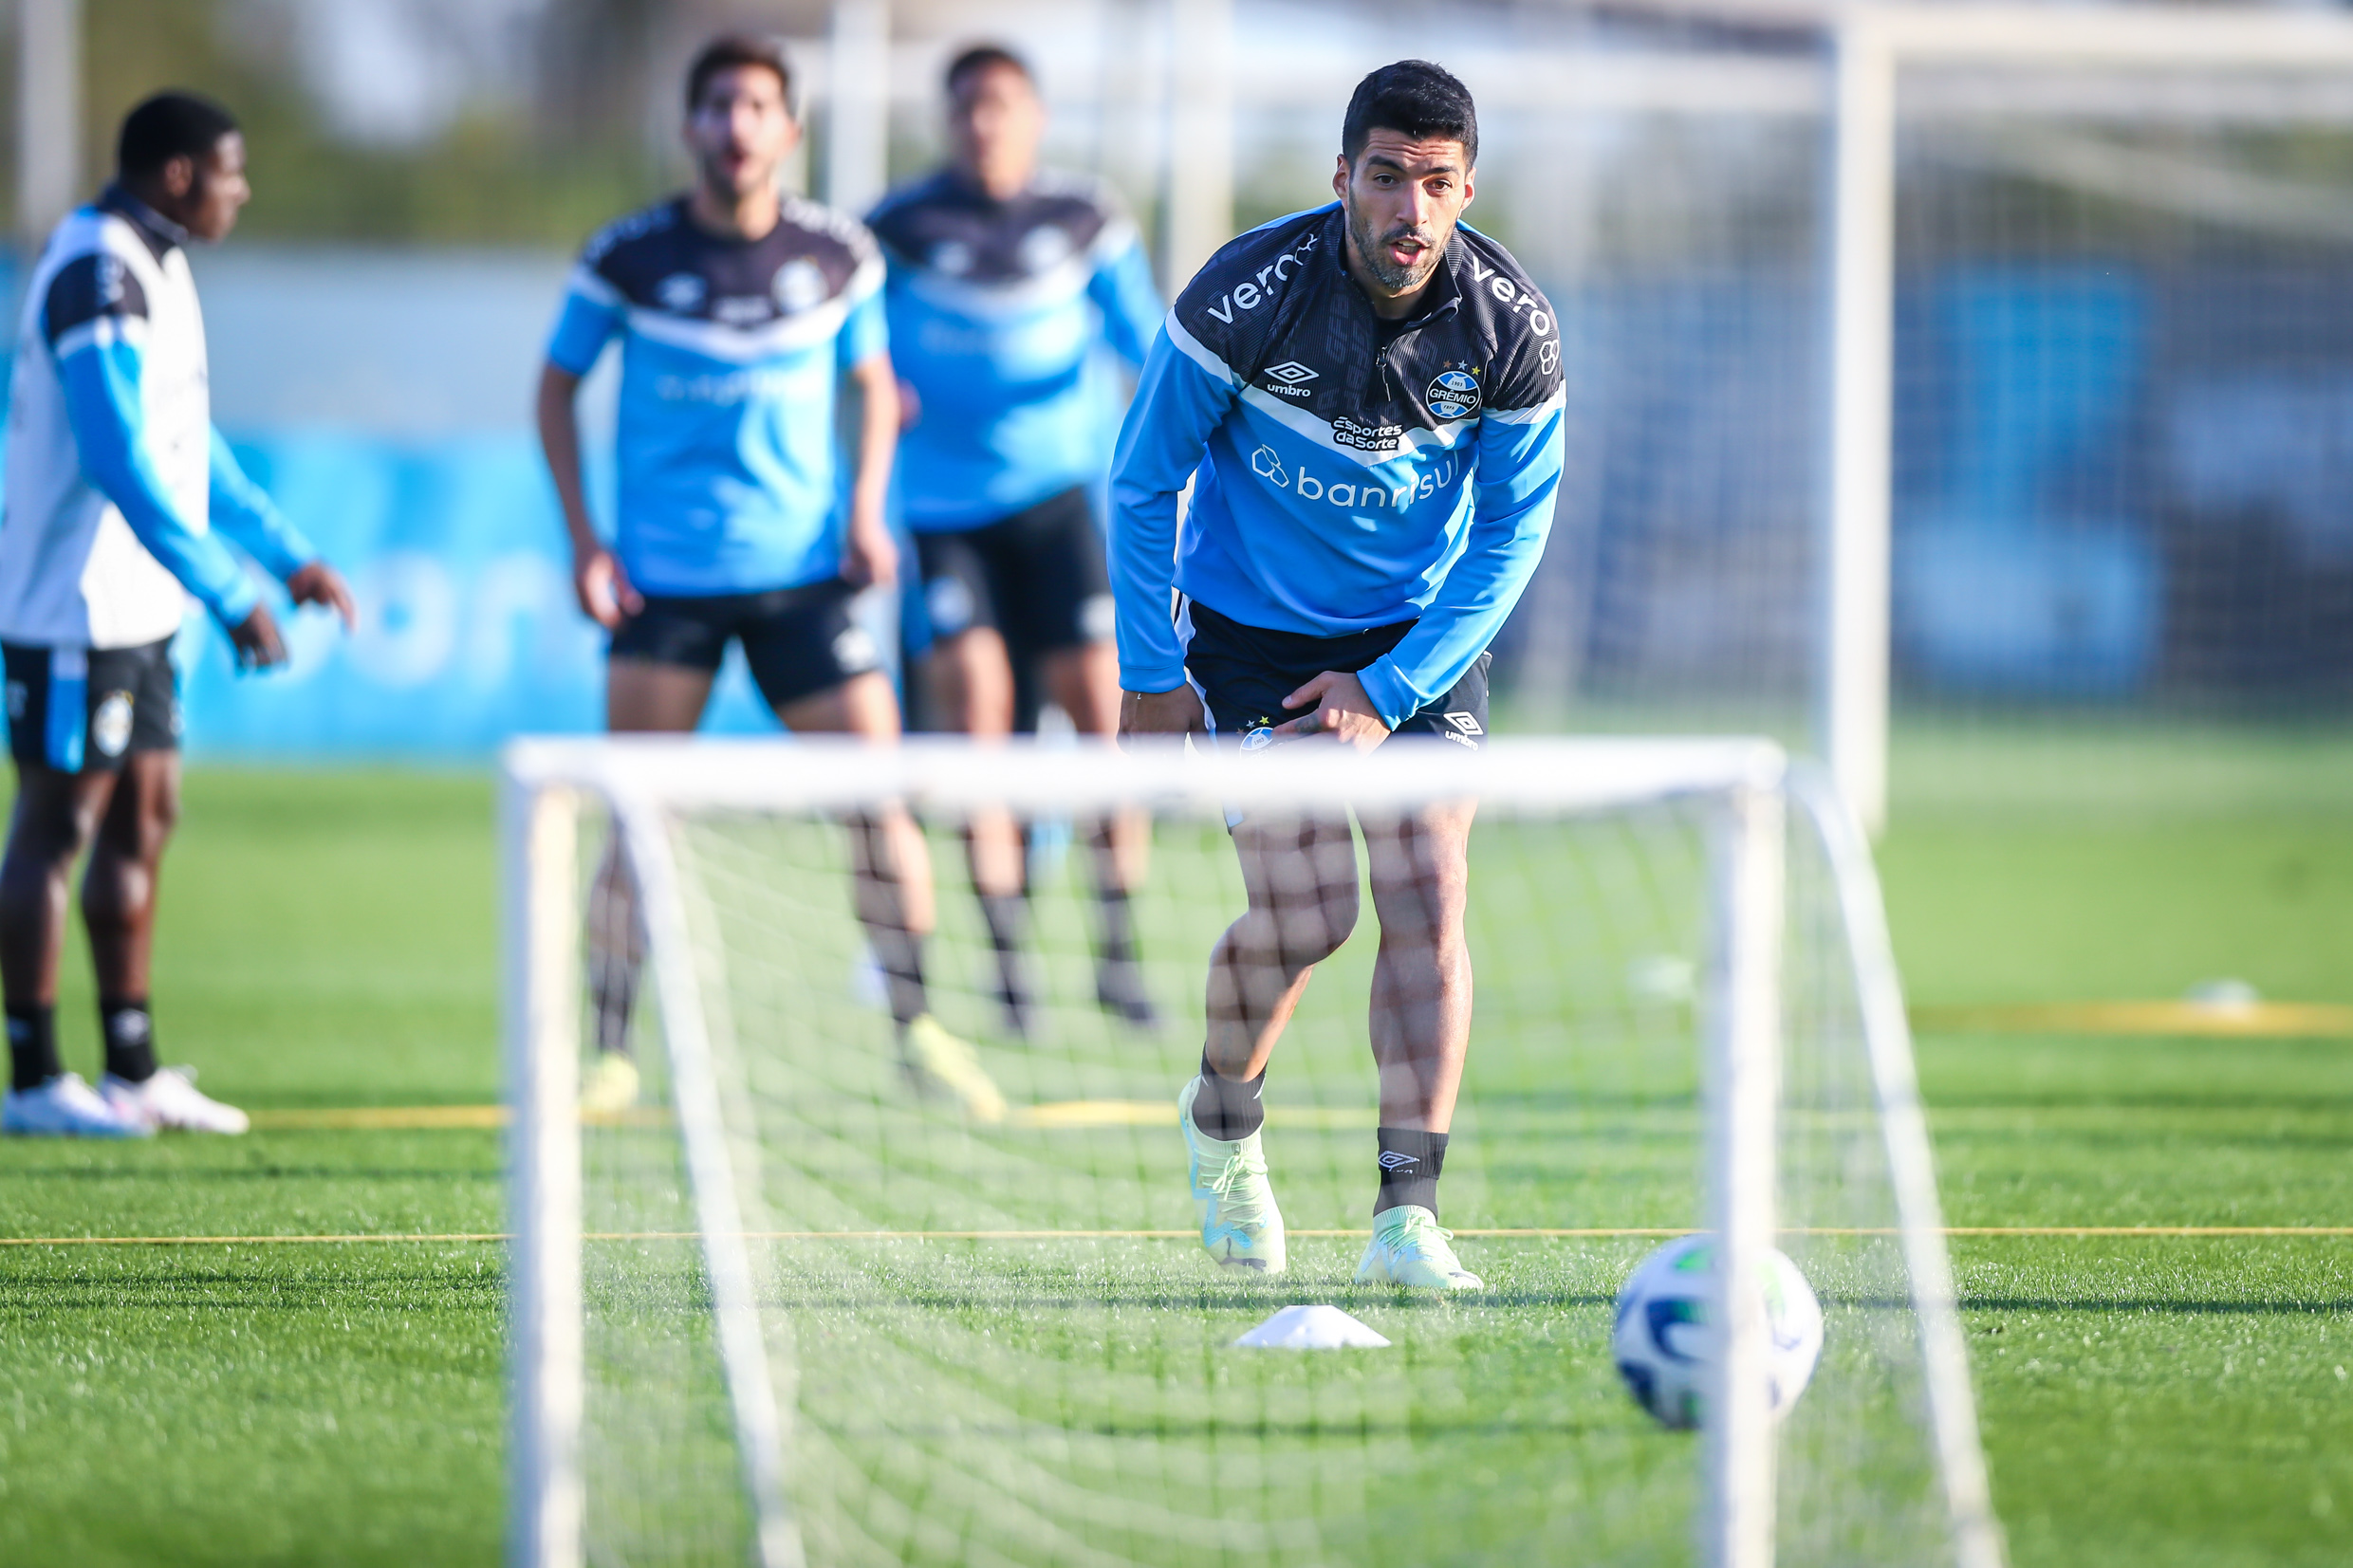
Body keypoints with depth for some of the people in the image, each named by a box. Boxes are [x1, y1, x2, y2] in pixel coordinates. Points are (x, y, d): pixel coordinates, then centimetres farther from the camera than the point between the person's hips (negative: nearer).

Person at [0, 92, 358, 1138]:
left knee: (143, 819, 11)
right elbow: (120, 461, -26)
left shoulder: (153, 268, 14)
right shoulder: (97, 276, -18)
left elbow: (187, 445, 23)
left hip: (136, 610, 10)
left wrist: (288, 554, 19)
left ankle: (132, 1070, 17)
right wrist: (230, 596, -26)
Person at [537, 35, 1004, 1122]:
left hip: (804, 573, 2)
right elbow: (557, 386, 6)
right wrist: (582, 536, -2)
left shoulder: (836, 255, 1)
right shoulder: (631, 257, -5)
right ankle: (609, 1052, 4)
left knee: (879, 796, -3)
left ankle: (917, 1031, 9)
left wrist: (868, 510, 1)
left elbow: (874, 381, 15)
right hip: (664, 579, -2)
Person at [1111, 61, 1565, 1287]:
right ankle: (1223, 1117, 21)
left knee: (1427, 894, -13)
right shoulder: (1247, 294, -22)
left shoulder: (1509, 326, -16)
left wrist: (1390, 688, -11)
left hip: (1422, 634, 2)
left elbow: (1514, 530, -3)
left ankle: (1408, 1213, -12)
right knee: (1303, 915, -11)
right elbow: (1144, 479, -8)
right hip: (1251, 624, -2)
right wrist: (1149, 673, -7)